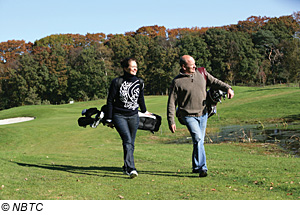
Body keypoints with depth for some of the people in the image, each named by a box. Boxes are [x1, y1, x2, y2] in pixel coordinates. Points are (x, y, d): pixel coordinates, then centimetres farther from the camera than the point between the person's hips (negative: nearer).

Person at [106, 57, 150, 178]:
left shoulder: (139, 83, 4)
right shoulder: (117, 82, -8)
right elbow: (110, 100, -2)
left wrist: (144, 111, 32)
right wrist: (109, 119, -2)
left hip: (133, 116, 4)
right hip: (119, 116, -4)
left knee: (131, 143, 6)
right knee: (127, 140, -19)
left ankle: (126, 168, 24)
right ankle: (131, 169, -24)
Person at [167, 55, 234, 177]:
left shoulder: (202, 74, 6)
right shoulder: (177, 82, -5)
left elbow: (215, 82, 4)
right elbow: (171, 103, -3)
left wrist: (228, 88, -16)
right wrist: (171, 121, -7)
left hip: (203, 114, 5)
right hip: (188, 115, -5)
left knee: (199, 141, 12)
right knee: (198, 139, -20)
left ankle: (196, 167, 27)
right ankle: (202, 168, -18)